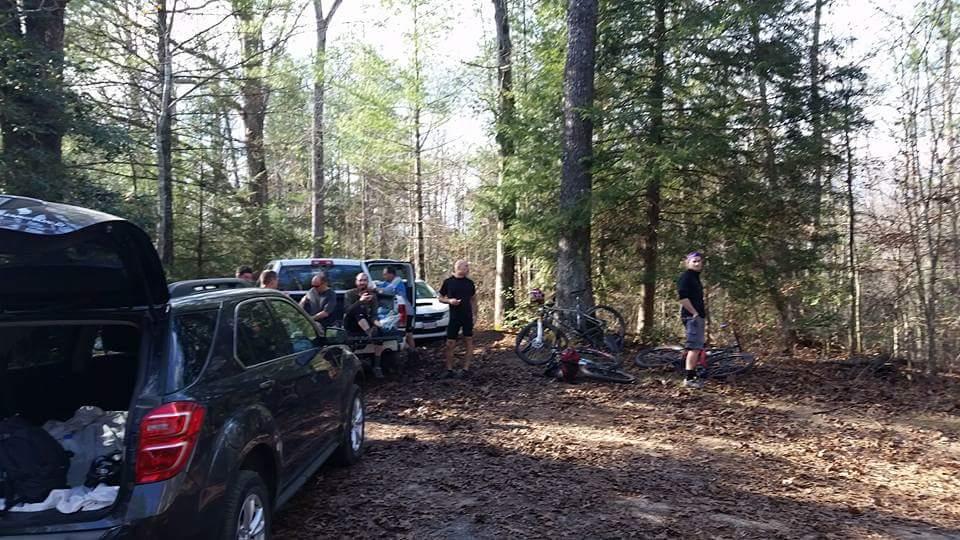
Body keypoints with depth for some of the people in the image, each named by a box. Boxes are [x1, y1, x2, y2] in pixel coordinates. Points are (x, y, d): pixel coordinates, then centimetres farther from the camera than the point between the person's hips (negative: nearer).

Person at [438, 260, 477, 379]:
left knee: (469, 341, 0)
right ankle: (449, 370, 9)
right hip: (454, 317, -1)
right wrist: (449, 301, -14)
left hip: (467, 317, 2)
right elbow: (441, 298, 6)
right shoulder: (448, 282, -1)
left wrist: (474, 314, 4)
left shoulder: (469, 282, 5)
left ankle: (466, 369, 9)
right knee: (450, 343, -2)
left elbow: (473, 299, 14)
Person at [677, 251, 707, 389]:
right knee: (695, 347, -13)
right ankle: (689, 378, -13)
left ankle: (692, 375, 24)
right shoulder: (686, 277, -11)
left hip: (698, 316, 10)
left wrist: (703, 313, 20)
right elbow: (682, 297, -22)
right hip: (692, 316, -10)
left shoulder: (695, 277, 20)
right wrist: (695, 313, -19)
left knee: (697, 347, 15)